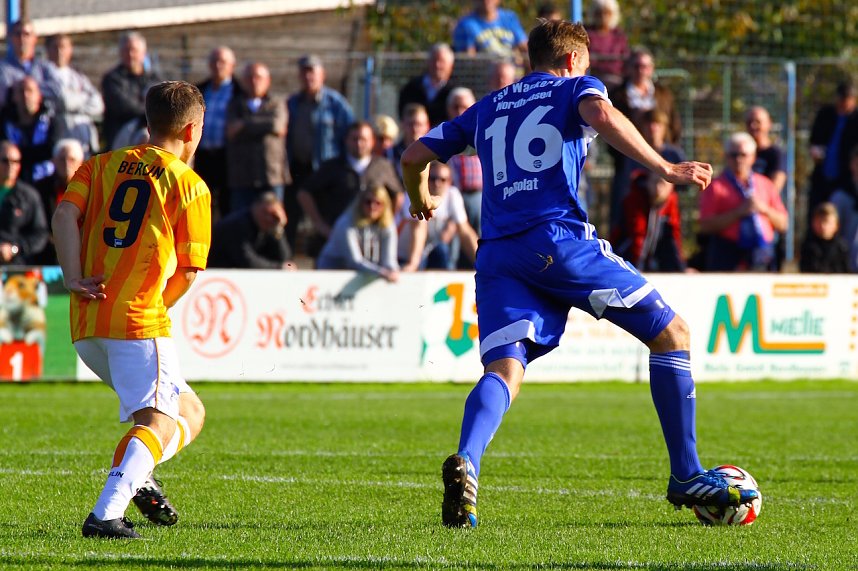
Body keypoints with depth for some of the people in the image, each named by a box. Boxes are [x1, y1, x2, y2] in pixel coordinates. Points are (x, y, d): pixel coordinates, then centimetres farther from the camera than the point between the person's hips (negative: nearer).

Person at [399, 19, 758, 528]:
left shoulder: (486, 109, 28)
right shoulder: (576, 87, 14)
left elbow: (414, 156, 26)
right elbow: (601, 114, -11)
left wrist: (421, 200, 47)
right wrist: (665, 169, -9)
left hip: (497, 253, 5)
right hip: (558, 239, -5)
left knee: (505, 370, -8)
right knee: (672, 333, 8)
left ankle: (465, 466, -40)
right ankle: (687, 477, 6)